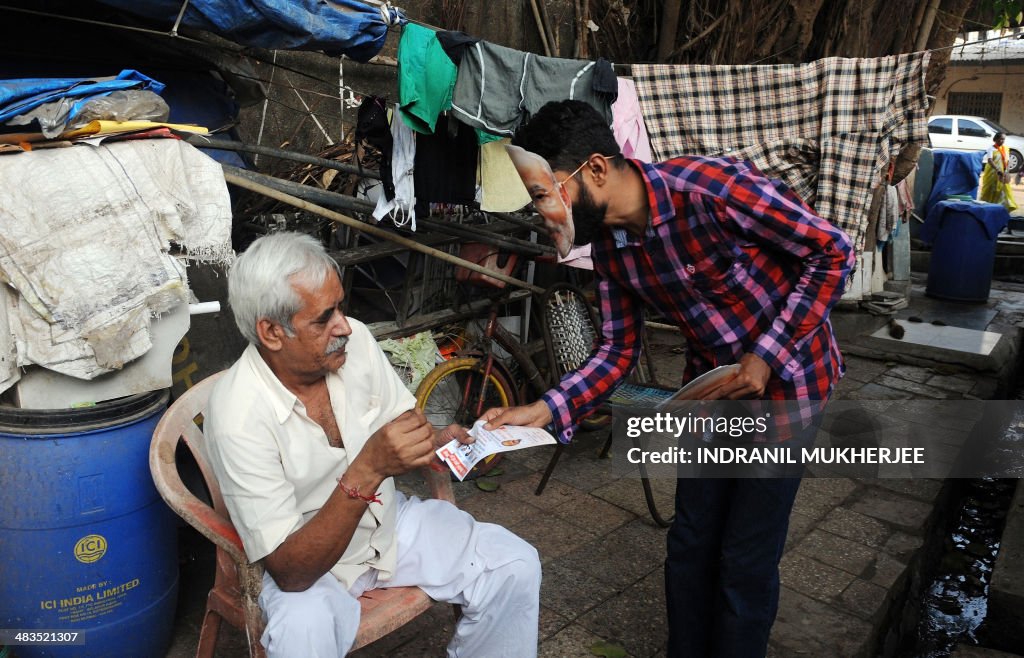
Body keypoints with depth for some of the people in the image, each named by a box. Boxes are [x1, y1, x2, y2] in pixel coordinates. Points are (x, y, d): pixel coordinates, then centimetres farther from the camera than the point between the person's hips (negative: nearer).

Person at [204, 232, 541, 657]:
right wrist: (367, 471, -40)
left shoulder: (355, 341, -13)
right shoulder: (238, 416, -28)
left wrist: (438, 443, -21)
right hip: (307, 562, -5)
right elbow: (290, 572, -29)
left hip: (389, 520, 5)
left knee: (516, 566, -9)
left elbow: (402, 439, 2)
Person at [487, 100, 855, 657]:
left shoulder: (712, 188, -30)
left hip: (785, 376, -6)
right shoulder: (609, 245, -8)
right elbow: (618, 352, -1)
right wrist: (545, 411, -15)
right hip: (713, 381, 6)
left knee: (747, 557, 2)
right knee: (689, 543, 13)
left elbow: (833, 252, -20)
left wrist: (766, 357, -23)